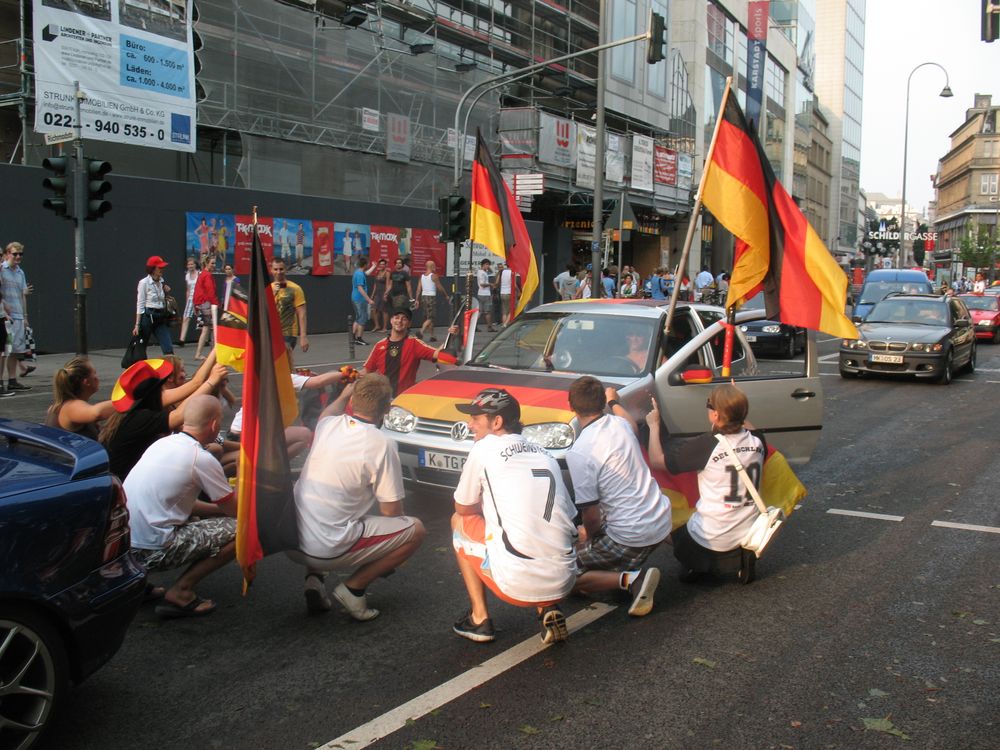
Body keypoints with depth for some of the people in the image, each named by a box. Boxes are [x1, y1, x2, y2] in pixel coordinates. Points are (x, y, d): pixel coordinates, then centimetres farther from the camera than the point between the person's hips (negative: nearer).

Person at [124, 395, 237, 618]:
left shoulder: (163, 443, 12)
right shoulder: (202, 459, -12)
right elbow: (236, 510, -2)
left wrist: (218, 510, 22)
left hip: (123, 542, 9)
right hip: (153, 552, -9)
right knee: (240, 530, -6)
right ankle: (180, 591, -6)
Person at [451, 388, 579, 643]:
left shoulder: (485, 448, 0)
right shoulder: (544, 453, 17)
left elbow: (463, 508, 11)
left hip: (517, 585, -5)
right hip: (563, 584, 6)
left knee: (459, 521, 18)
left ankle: (479, 619, 15)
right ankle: (549, 610, 12)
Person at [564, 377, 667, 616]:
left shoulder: (578, 453, -19)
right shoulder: (619, 423, 2)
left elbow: (591, 517, -16)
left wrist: (590, 538, 6)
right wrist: (613, 401, 50)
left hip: (633, 537, -8)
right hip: (662, 522, 8)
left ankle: (630, 579, -12)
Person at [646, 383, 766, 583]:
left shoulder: (706, 445, -22)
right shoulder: (757, 441, -6)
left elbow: (656, 460, -13)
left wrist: (654, 426, -1)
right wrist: (737, 407, 19)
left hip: (711, 541, -3)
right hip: (749, 534, 4)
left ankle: (699, 565, 4)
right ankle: (741, 556, 10)